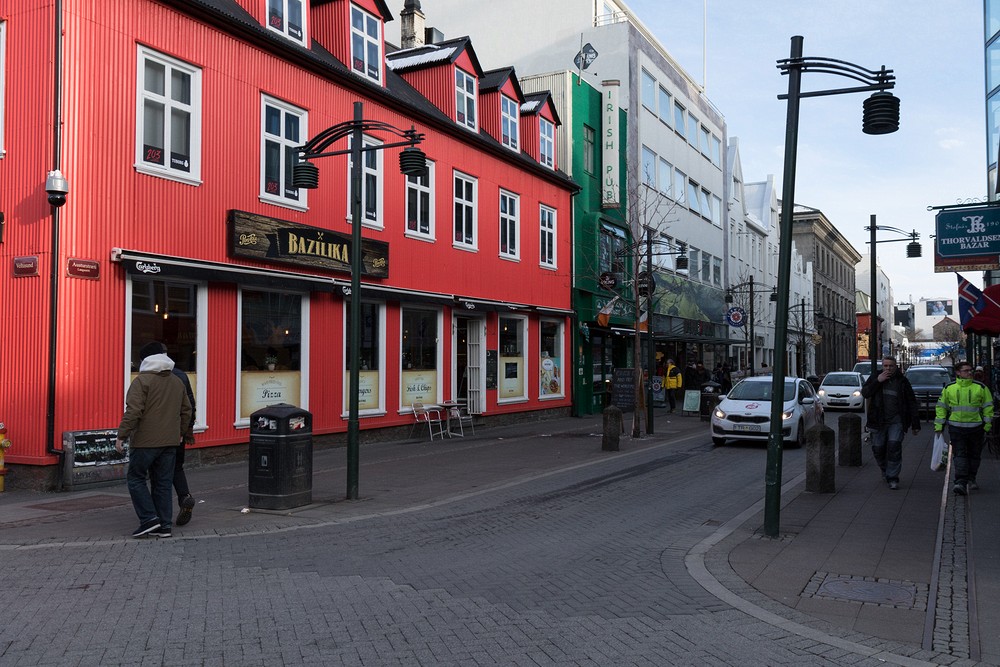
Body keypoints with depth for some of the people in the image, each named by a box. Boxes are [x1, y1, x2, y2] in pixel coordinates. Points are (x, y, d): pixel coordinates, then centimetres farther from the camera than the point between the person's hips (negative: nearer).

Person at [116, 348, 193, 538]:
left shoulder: (142, 381, -8)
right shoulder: (177, 382, 13)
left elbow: (133, 411, -17)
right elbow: (186, 410, 20)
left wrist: (122, 435, -13)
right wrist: (184, 433, 31)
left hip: (145, 442, -6)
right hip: (170, 441, 6)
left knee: (136, 478, 7)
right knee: (163, 483, 9)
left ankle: (149, 519, -2)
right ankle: (164, 525, 10)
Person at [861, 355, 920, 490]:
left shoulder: (902, 381, 4)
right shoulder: (874, 378, 7)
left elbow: (912, 403, 6)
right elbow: (865, 393, -5)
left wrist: (915, 424, 3)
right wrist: (878, 381, -15)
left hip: (896, 421, -2)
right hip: (878, 421, 2)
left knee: (894, 447, -13)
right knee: (878, 449, 6)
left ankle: (892, 478, -6)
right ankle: (885, 470, 32)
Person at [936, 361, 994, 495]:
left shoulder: (981, 387, 2)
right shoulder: (949, 388, 3)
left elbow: (988, 407, 6)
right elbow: (941, 407, 8)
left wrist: (987, 424, 1)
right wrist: (939, 425, 5)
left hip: (976, 427, 1)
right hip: (956, 427, -1)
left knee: (974, 455, 12)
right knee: (959, 455, -8)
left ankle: (971, 479, 28)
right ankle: (961, 483, -14)